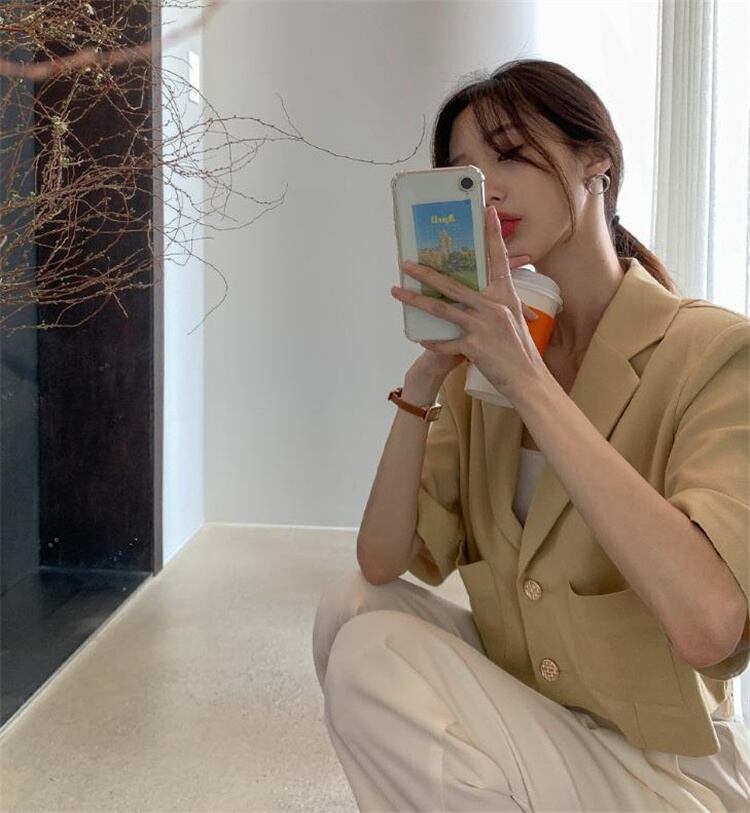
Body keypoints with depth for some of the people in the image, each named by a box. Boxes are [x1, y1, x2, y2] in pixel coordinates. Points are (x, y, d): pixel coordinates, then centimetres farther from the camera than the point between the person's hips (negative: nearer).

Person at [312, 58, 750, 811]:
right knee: (351, 605, -12)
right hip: (529, 724, 6)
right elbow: (382, 563, -5)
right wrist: (423, 380, -19)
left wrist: (527, 377, -32)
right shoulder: (483, 363, 2)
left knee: (371, 661, -19)